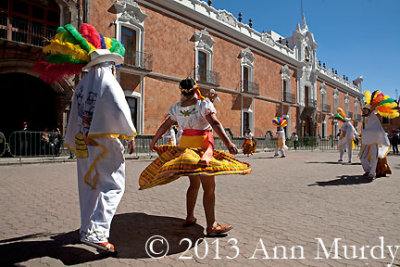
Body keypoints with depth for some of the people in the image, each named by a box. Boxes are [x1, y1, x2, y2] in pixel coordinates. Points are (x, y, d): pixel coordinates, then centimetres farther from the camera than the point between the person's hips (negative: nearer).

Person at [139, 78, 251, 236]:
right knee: (209, 187, -2)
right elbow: (215, 124, -19)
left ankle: (189, 217, 29)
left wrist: (153, 142, 26)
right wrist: (228, 142, -25)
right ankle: (211, 226, 0)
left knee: (194, 183, 20)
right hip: (202, 144, -6)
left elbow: (164, 126, 14)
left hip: (184, 145, 6)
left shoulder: (176, 107, 7)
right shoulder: (204, 104, -7)